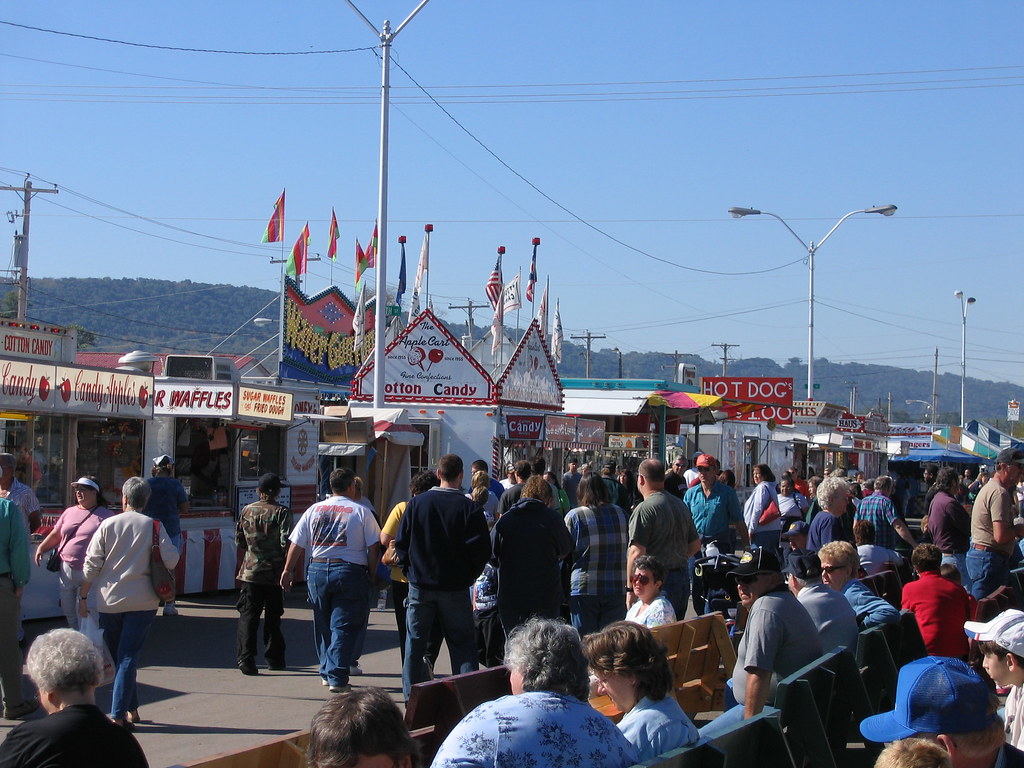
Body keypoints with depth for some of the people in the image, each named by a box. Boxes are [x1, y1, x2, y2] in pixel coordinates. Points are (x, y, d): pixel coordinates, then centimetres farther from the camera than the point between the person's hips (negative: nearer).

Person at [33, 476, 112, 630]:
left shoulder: (105, 516, -4)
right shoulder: (69, 512, 14)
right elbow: (55, 535, 18)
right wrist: (41, 547, 2)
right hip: (66, 570, 6)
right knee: (69, 611, 15)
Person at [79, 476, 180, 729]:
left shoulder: (108, 525, 0)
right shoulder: (154, 526, -3)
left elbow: (91, 564, -2)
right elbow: (171, 561, -9)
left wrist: (83, 597, 7)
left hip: (110, 601, 1)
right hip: (142, 602, -1)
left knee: (118, 657, 15)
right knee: (129, 657, -1)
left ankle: (130, 709, 21)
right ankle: (118, 714, -10)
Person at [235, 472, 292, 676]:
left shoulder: (246, 510, 3)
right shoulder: (282, 513, -7)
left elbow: (239, 541, 9)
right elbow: (287, 543, -14)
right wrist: (288, 567, 0)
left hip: (250, 572, 2)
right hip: (275, 573, -2)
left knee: (248, 615, 2)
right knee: (273, 617, 11)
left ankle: (246, 658, -10)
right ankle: (275, 658, 20)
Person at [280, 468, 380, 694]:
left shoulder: (314, 510, 9)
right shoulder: (361, 511, -1)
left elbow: (296, 544, 10)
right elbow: (373, 547, -4)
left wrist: (288, 570, 18)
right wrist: (371, 573, 7)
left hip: (317, 571, 4)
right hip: (350, 571, -4)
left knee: (322, 625, 16)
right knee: (343, 626, -2)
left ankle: (326, 673, 24)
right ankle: (337, 678, -6)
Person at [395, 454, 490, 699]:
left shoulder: (416, 503, -3)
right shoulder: (470, 508, -9)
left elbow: (401, 543, 1)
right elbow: (482, 550, -8)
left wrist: (410, 572, 12)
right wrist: (469, 576, 6)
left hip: (420, 585, 2)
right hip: (455, 587, -1)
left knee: (415, 642, 11)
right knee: (462, 642, 7)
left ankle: (412, 696, 14)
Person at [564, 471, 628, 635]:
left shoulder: (574, 516, -6)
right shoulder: (620, 514, 5)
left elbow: (564, 552, -1)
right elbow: (629, 547, 12)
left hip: (584, 589, -3)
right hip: (617, 588, 3)